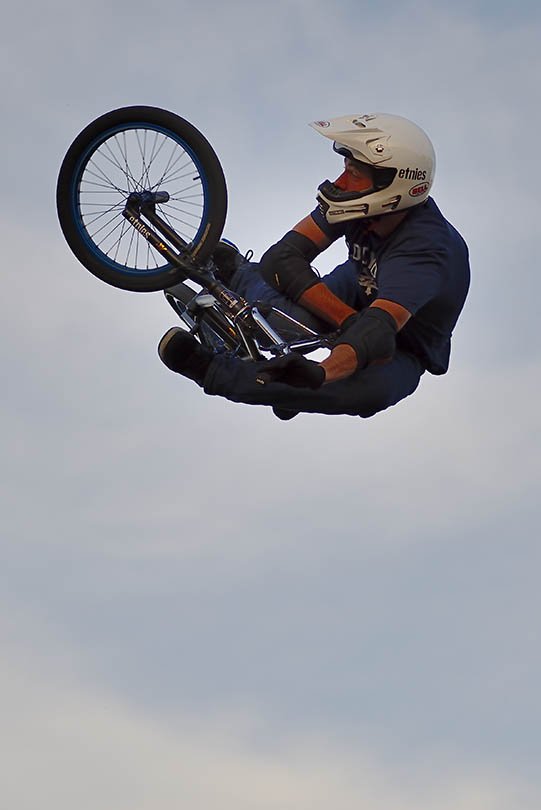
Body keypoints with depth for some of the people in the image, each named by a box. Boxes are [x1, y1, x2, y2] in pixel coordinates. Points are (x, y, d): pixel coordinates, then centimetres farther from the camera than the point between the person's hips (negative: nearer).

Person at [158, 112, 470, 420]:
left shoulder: (424, 249, -39)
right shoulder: (364, 205, -21)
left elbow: (379, 330, -53)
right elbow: (283, 258, -25)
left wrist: (320, 373, -73)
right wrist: (351, 322, -38)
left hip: (404, 349, -5)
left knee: (370, 390, -40)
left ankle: (212, 371, -31)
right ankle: (239, 274, 8)